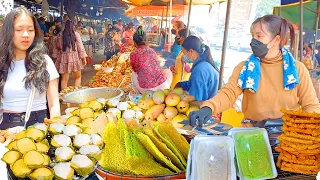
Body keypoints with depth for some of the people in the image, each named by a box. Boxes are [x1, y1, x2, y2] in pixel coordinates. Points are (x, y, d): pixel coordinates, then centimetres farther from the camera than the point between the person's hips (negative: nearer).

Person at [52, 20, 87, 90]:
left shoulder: (60, 35, 2)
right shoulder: (75, 34, -5)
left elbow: (56, 47, 7)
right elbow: (80, 47, -3)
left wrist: (56, 57, 16)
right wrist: (83, 58, 3)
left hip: (63, 58, 2)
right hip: (74, 57, -2)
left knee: (64, 79, 7)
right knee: (78, 77, 13)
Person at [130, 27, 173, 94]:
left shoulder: (133, 54, -3)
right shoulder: (152, 51, 7)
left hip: (145, 89, -1)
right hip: (162, 86, 1)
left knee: (134, 74, 29)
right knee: (168, 71, 33)